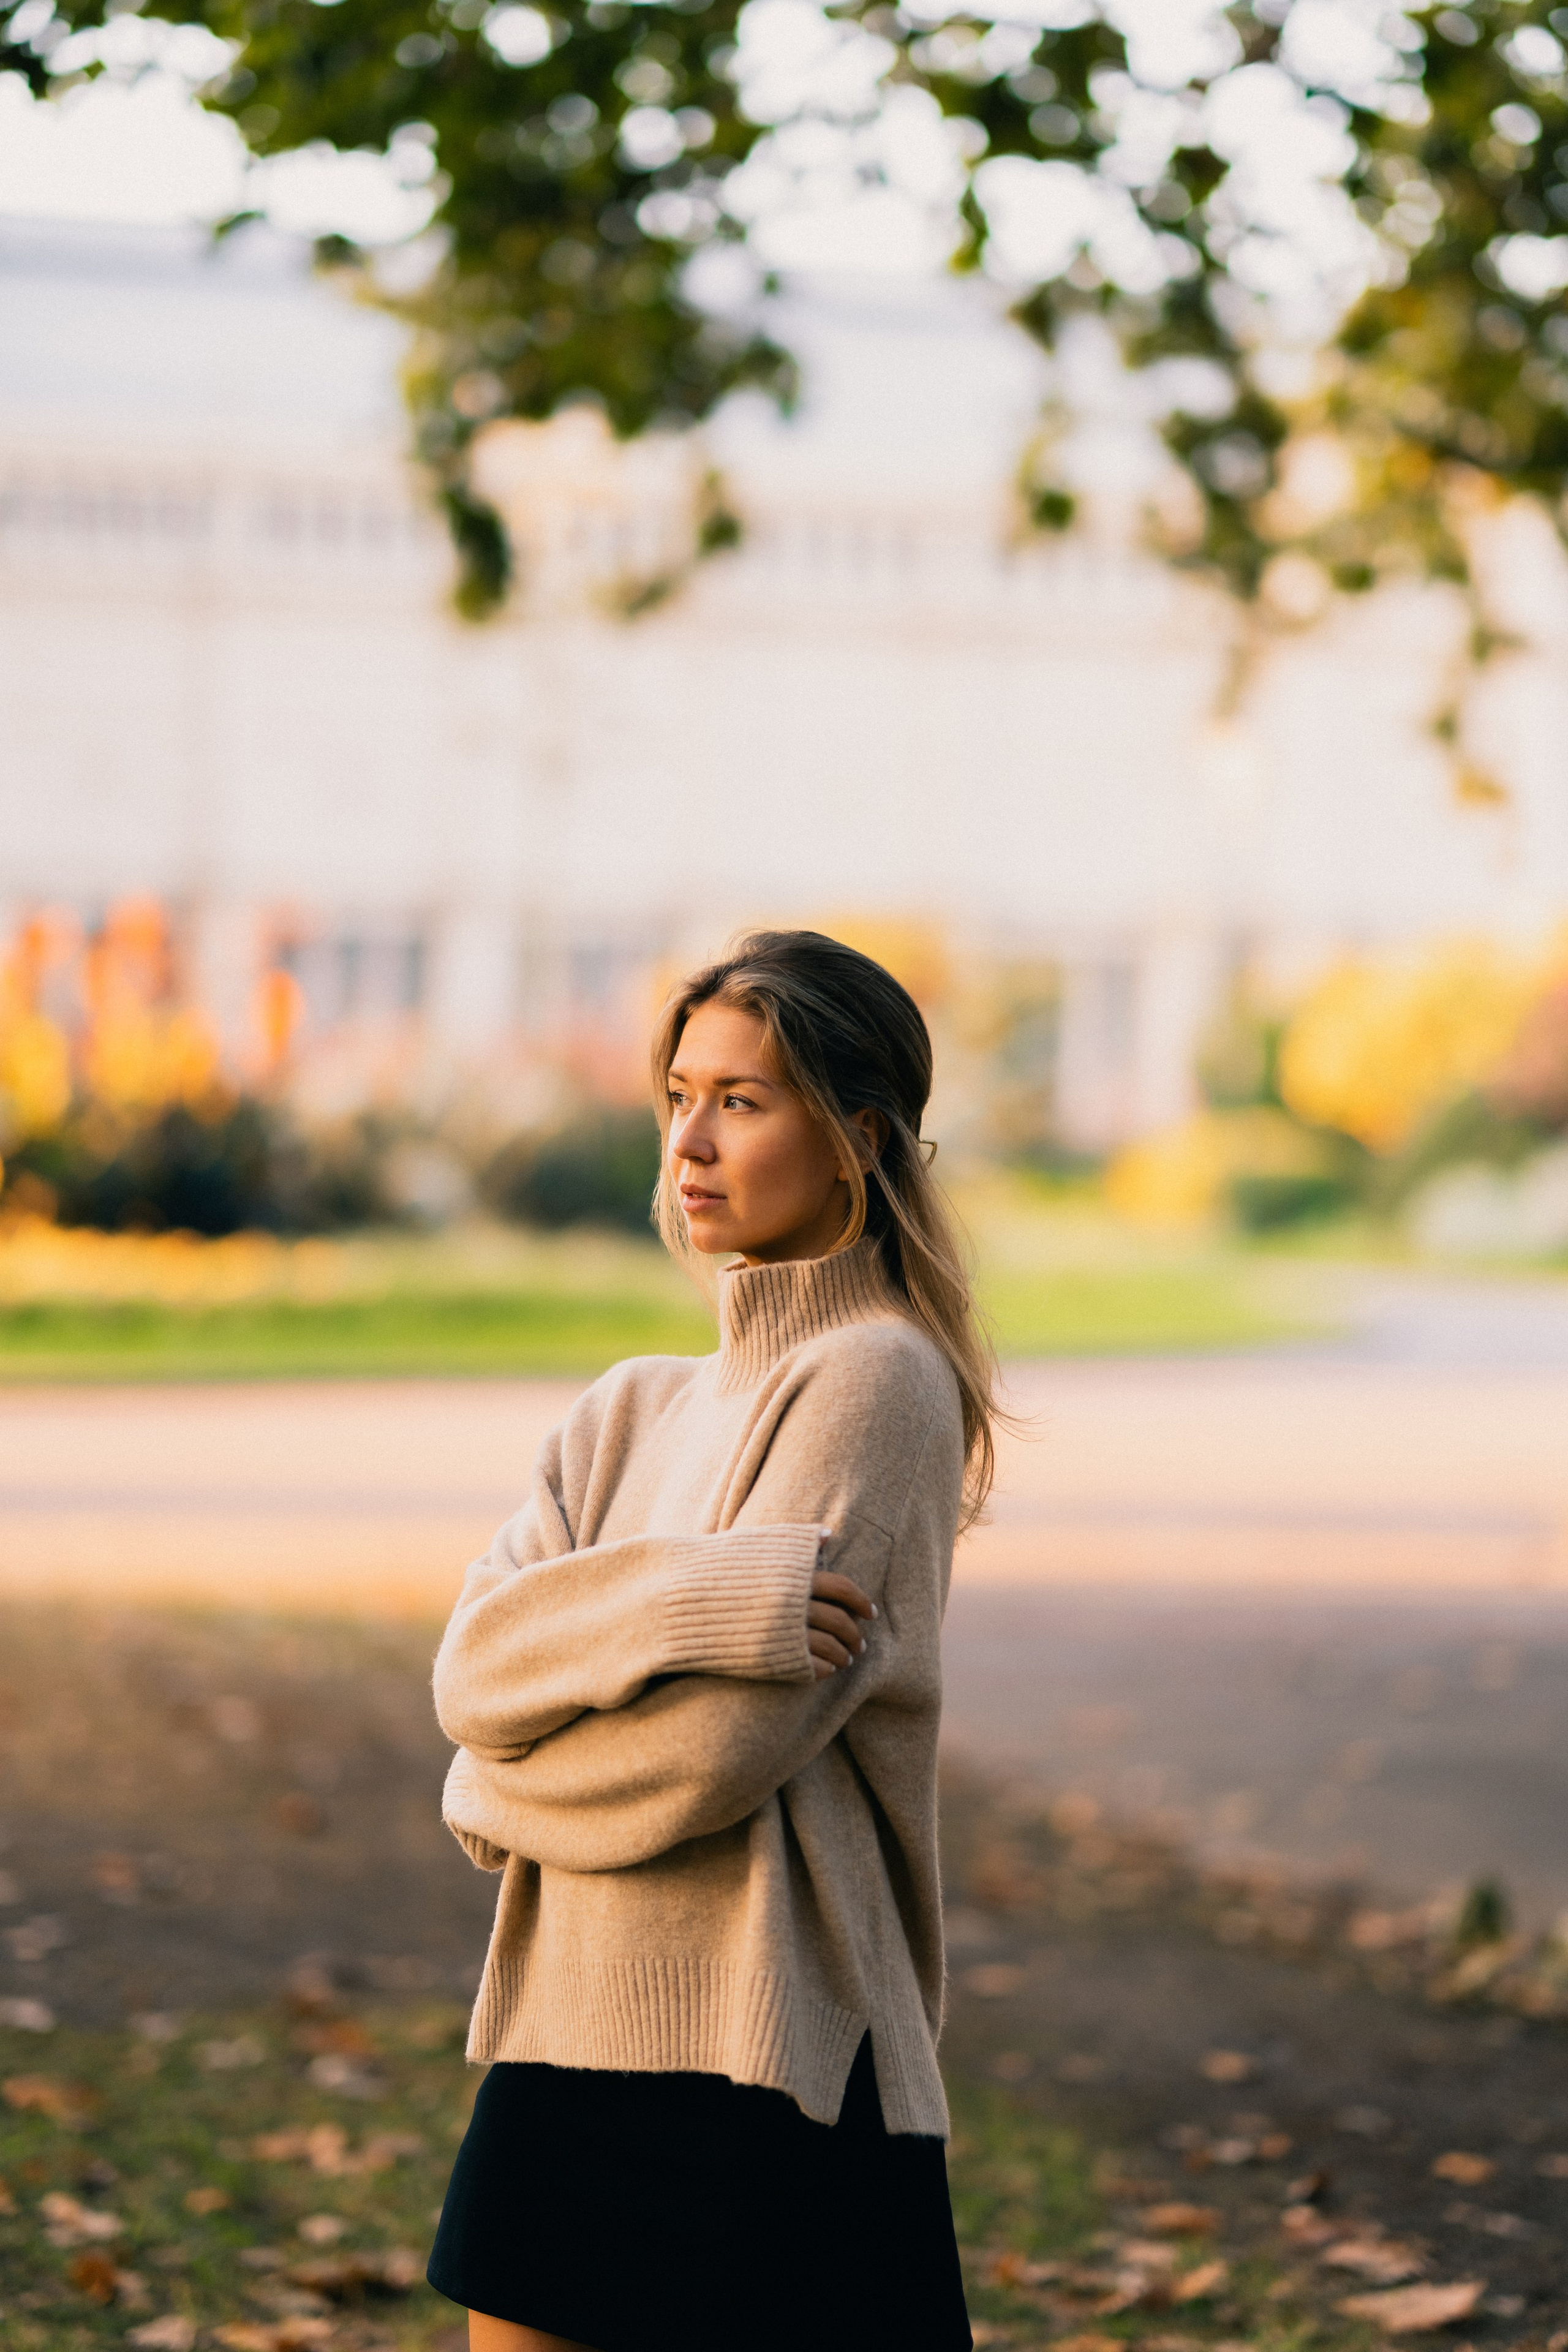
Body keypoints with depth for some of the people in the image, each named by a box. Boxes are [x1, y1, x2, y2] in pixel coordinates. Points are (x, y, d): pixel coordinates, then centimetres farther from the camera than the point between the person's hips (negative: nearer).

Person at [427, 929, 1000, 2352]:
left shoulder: (878, 1381, -8)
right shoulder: (635, 1412, 15)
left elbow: (717, 1754, -16)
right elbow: (473, 1667, 0)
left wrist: (496, 1794, 1)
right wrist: (694, 1599, -16)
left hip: (770, 2070, -7)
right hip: (573, 2037, 7)